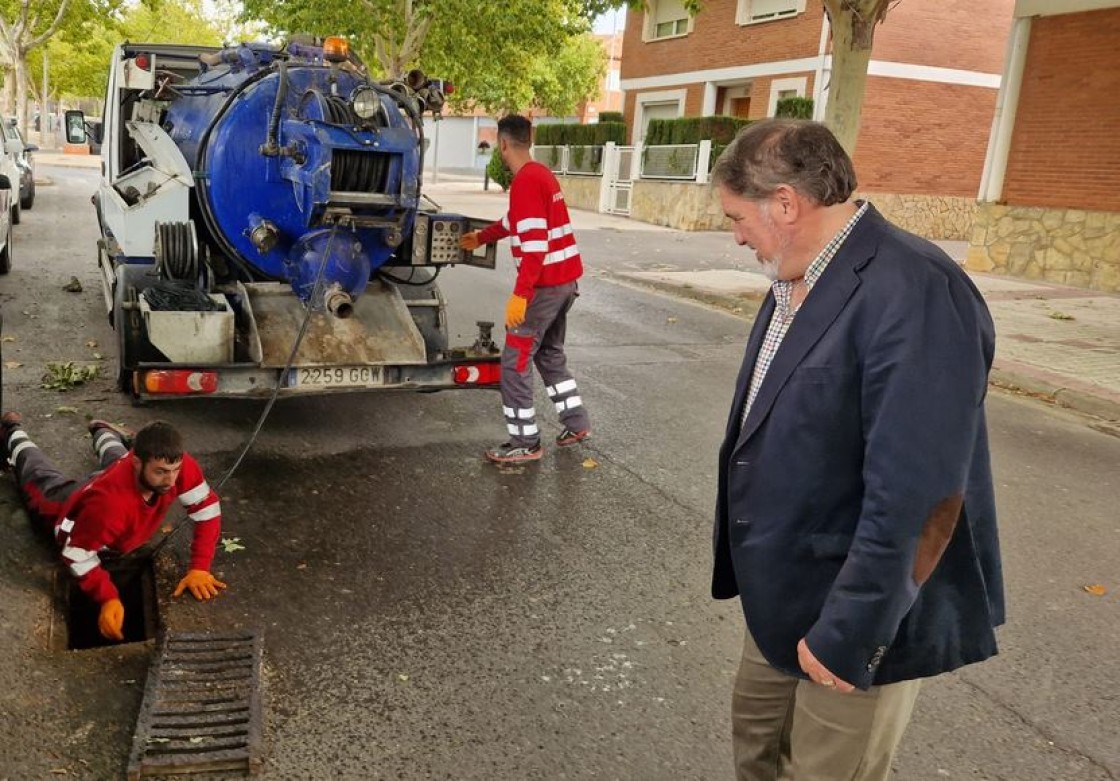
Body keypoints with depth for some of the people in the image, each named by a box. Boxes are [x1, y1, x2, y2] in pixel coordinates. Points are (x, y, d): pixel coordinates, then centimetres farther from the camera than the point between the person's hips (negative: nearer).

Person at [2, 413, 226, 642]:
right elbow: (77, 554, -40)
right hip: (68, 509, -2)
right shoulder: (108, 501, -53)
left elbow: (207, 507, -34)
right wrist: (108, 599, -48)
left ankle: (104, 434, 66)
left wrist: (199, 568, -42)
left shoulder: (180, 466, -44)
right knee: (37, 479, 33)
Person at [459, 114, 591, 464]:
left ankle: (524, 443, 4)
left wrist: (520, 295, -24)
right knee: (550, 352, 23)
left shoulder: (526, 181, -17)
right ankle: (576, 423, 28)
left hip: (545, 284, -10)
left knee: (515, 361, -1)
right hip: (566, 279, 10)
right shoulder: (541, 174, 14)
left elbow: (535, 244, -24)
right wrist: (481, 238, 44)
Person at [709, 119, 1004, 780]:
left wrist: (846, 632, -22)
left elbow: (916, 496, -29)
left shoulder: (913, 293, -27)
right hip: (786, 591, 8)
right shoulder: (798, 279, 4)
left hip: (855, 612, -8)